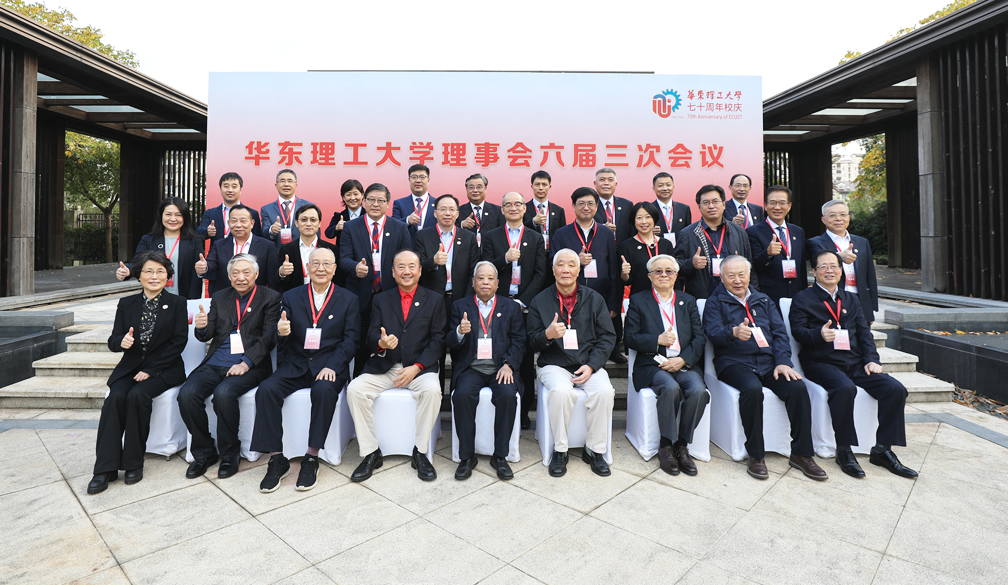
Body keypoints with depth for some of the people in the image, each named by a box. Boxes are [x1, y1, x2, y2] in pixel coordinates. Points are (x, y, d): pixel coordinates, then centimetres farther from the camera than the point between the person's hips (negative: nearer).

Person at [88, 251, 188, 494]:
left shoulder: (177, 304, 1)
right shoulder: (126, 304, 11)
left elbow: (179, 342, -6)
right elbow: (113, 341, 8)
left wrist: (149, 369, -13)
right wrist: (121, 342, -18)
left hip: (163, 369, -3)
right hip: (130, 367, 3)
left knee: (138, 395, -29)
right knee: (116, 397, -25)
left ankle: (134, 462, -14)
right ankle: (106, 468, -18)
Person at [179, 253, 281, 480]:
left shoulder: (270, 298, 2)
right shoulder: (220, 297, 17)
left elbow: (269, 337, -6)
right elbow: (208, 335, 12)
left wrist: (246, 363, -18)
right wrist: (202, 327, -14)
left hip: (249, 365, -5)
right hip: (215, 363, 5)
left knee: (223, 393, -30)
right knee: (187, 393, -20)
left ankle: (229, 455, -9)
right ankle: (204, 452, 0)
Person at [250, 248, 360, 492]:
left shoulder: (348, 300, 6)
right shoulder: (290, 297, 12)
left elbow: (350, 339, -2)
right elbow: (280, 343, 6)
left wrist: (332, 366, -17)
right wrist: (280, 332, -20)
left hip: (328, 365, -2)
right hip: (294, 365, 3)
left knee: (324, 390, -33)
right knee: (266, 390, -23)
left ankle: (311, 458, -18)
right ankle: (277, 459, -12)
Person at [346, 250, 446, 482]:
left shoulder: (434, 300, 8)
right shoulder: (381, 300, 14)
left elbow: (438, 340, 0)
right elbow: (370, 336, 6)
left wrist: (416, 367, -14)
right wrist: (380, 343, -20)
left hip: (419, 367, -2)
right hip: (384, 367, 3)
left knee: (432, 390, -32)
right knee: (355, 389, -22)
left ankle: (420, 452, -12)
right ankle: (371, 453, -7)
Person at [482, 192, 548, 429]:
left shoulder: (536, 238, 12)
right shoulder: (492, 237, 11)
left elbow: (541, 274, 4)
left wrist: (523, 301, -7)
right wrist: (505, 258, -15)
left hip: (526, 306, 0)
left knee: (526, 361, 3)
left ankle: (524, 412, 12)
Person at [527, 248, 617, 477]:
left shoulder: (595, 299, 8)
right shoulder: (540, 301, 5)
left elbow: (608, 337, 5)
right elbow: (532, 343, 3)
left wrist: (592, 365, -9)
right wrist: (547, 334, -21)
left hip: (588, 366, 2)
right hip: (554, 366, -1)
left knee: (605, 391, -27)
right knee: (560, 391, -33)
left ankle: (594, 449, -5)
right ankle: (560, 450, -10)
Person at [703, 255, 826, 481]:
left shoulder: (763, 301, 21)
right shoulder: (715, 302, 8)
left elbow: (780, 333, 12)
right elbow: (713, 332, -10)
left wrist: (783, 362, -5)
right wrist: (734, 332, -33)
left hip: (768, 361, 4)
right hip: (734, 362, -4)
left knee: (798, 387, -22)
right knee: (752, 388, -34)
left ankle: (801, 453, -9)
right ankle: (755, 455, -19)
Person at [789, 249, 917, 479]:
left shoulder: (851, 299, 22)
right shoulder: (803, 299, 6)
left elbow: (864, 332, 13)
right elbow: (798, 331, -6)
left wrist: (872, 359, -2)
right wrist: (819, 334, -27)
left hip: (855, 362, 6)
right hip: (821, 363, -6)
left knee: (895, 389, -16)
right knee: (845, 388, -34)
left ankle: (882, 449, -2)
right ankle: (844, 451, -18)